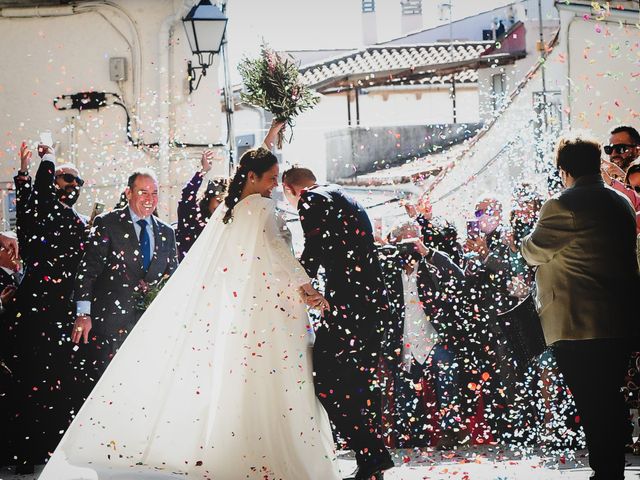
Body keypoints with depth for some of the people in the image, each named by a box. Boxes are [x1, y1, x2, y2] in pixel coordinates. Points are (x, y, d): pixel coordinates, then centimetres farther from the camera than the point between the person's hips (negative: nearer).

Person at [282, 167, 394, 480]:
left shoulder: (311, 200, -3)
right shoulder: (344, 198, 25)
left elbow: (313, 252, -11)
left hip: (347, 300, -9)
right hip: (374, 300, 9)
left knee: (328, 382, -8)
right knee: (358, 381, 13)